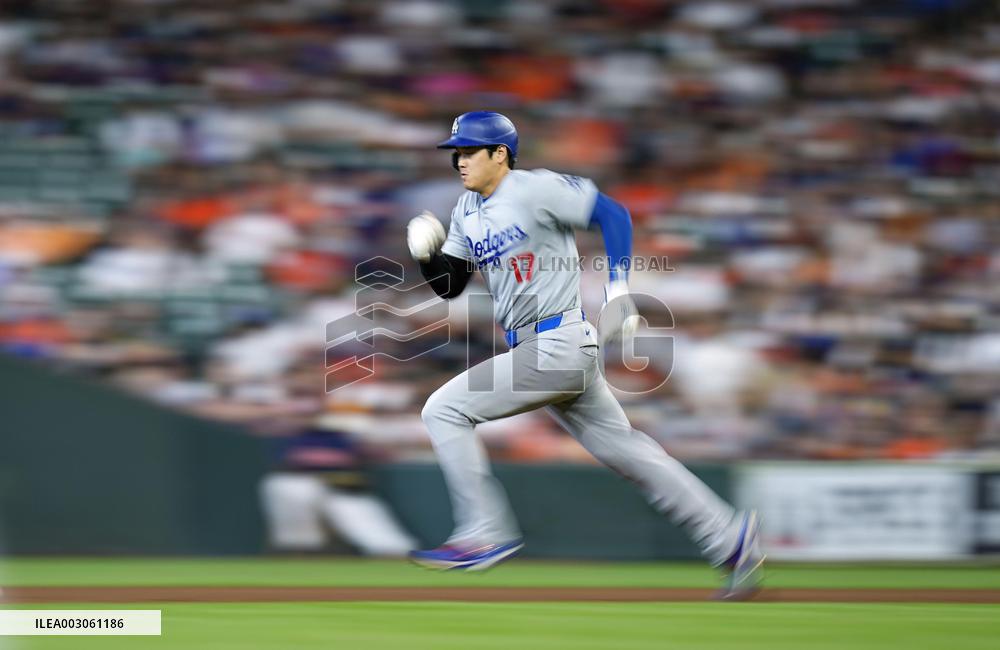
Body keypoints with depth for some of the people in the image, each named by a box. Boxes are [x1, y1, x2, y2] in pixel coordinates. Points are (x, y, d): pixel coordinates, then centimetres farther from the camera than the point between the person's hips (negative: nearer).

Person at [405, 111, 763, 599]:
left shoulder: (536, 189, -11)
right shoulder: (467, 211, 14)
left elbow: (612, 214, -12)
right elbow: (448, 286, 17)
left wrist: (618, 289, -19)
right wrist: (427, 255, -3)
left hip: (559, 344, -9)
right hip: (533, 351, 9)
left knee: (443, 411, -10)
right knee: (622, 449, 9)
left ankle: (486, 535, -7)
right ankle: (729, 537, 12)